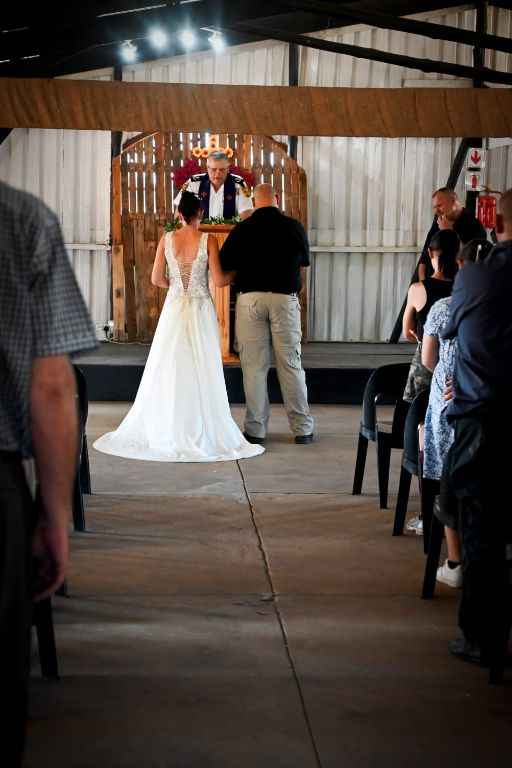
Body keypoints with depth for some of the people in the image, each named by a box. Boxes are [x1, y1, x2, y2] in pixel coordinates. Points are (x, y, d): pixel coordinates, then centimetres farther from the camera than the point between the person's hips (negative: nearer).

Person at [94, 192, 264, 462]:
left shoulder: (167, 239, -1)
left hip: (174, 309, 2)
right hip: (200, 310, -2)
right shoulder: (208, 240, -7)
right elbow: (219, 280, -8)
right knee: (201, 371, 4)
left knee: (169, 370, 9)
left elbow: (157, 279, 1)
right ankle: (200, 432, 5)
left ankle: (163, 429, 12)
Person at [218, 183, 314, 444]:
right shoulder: (294, 227, 1)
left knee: (254, 366, 4)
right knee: (291, 365, 7)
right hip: (285, 298, 1)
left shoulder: (242, 230, -2)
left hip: (250, 299, -1)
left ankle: (256, 429, 8)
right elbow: (304, 261, 16)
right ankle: (302, 428, 11)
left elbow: (224, 265, 3)